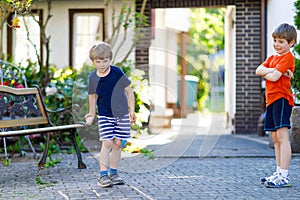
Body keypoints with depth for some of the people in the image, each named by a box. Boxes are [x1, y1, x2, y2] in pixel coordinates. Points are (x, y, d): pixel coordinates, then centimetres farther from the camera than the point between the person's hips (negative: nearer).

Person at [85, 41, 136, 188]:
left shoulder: (117, 73, -9)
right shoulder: (93, 78, -3)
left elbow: (129, 91, -1)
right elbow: (93, 96, 13)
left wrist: (132, 110, -2)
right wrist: (91, 114, 19)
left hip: (121, 114, 0)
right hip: (104, 116, 0)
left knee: (117, 144, 4)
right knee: (107, 143, -11)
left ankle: (113, 172, 17)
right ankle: (103, 174, -8)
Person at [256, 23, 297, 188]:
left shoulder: (288, 58, -7)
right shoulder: (272, 58, 20)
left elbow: (274, 77, -18)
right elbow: (258, 70, 3)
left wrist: (265, 72, 0)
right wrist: (275, 70, -9)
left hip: (282, 99, -9)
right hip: (271, 100, 9)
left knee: (282, 137, -14)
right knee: (276, 139, 11)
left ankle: (284, 176, -17)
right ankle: (279, 173, 17)